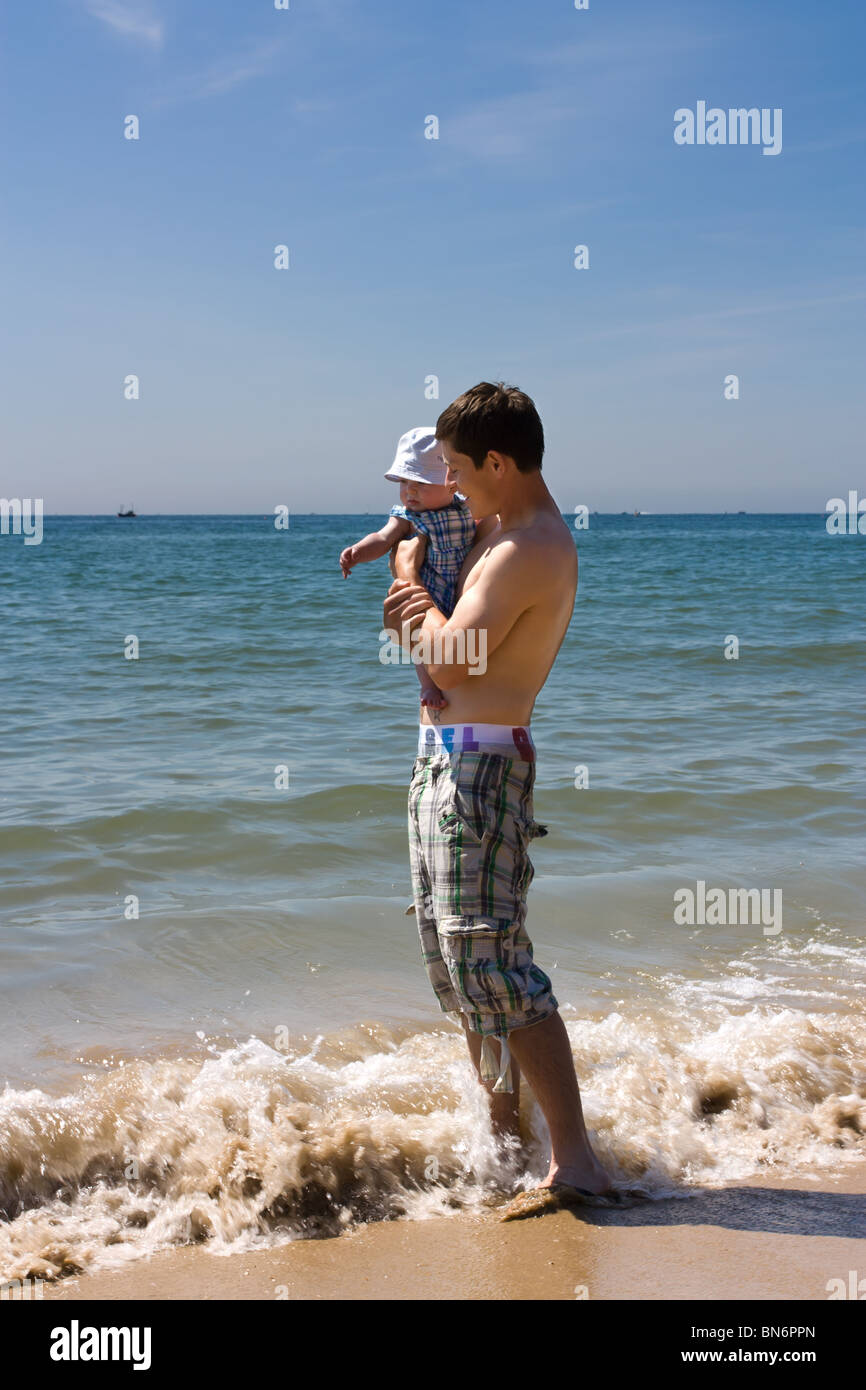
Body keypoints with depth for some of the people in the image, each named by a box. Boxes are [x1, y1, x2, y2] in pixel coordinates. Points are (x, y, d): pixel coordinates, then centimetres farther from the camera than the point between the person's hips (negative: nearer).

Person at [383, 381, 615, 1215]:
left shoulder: (527, 551, -18)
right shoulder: (509, 533, 15)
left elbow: (454, 661, -22)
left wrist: (416, 590, -5)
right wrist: (418, 608, 8)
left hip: (479, 764, -10)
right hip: (445, 761, 11)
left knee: (489, 961, -14)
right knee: (455, 959, 16)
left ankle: (574, 1161, -12)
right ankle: (502, 1125, 28)